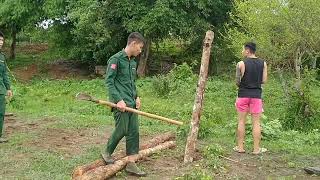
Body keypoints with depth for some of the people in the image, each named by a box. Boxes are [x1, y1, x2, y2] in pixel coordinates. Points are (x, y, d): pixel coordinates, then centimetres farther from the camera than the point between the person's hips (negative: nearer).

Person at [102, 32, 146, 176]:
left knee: (134, 131, 4)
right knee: (121, 130, -4)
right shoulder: (116, 59, -9)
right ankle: (107, 153, 22)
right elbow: (109, 81, -13)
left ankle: (131, 164, 11)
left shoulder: (133, 62, 15)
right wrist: (118, 100, -18)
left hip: (131, 103, 8)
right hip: (121, 103, -8)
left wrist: (136, 97, 11)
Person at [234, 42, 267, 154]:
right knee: (256, 122, 5)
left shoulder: (241, 64, -8)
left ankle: (240, 147, 12)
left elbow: (237, 81, -7)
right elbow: (264, 81, 2)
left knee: (241, 121, 7)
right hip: (256, 95, 2)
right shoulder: (263, 63, 2)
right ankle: (256, 148, 7)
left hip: (243, 94, -2)